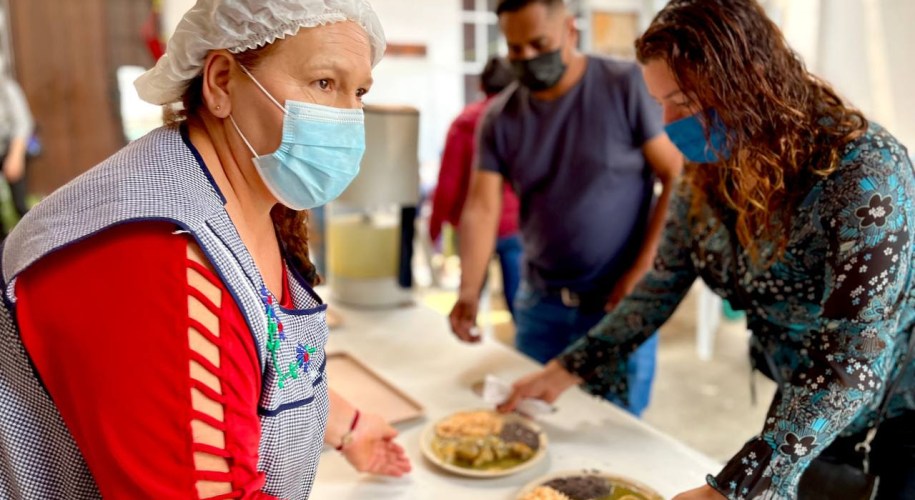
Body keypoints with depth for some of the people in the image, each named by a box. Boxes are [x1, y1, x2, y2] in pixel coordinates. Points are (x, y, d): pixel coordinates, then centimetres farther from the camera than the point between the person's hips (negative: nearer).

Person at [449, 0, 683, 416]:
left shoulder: (627, 87, -9)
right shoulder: (500, 118, 1)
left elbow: (679, 178, -9)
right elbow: (482, 208, -8)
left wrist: (643, 269, -15)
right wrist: (469, 291, -22)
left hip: (618, 301, -3)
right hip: (540, 302, 4)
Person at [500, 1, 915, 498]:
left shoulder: (863, 169, -29)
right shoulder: (707, 173, -9)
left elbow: (853, 362, -34)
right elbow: (660, 288, 0)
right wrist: (567, 370, -6)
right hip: (804, 414, 5)